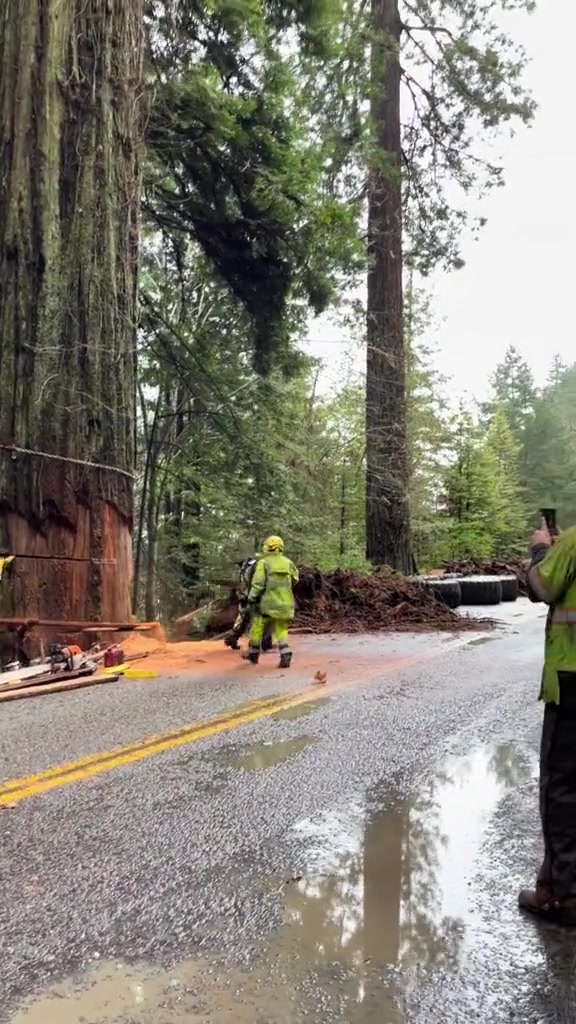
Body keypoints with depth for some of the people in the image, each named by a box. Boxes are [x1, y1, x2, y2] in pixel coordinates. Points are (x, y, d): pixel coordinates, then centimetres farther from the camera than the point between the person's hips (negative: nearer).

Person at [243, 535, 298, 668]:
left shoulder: (263, 563, -8)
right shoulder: (288, 563, 4)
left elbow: (258, 583, -13)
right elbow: (295, 579, 15)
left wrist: (251, 598, -3)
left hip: (268, 602, -4)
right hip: (285, 603, 4)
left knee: (257, 628, 14)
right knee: (281, 630, 12)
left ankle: (253, 654, 26)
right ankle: (285, 655, -6)